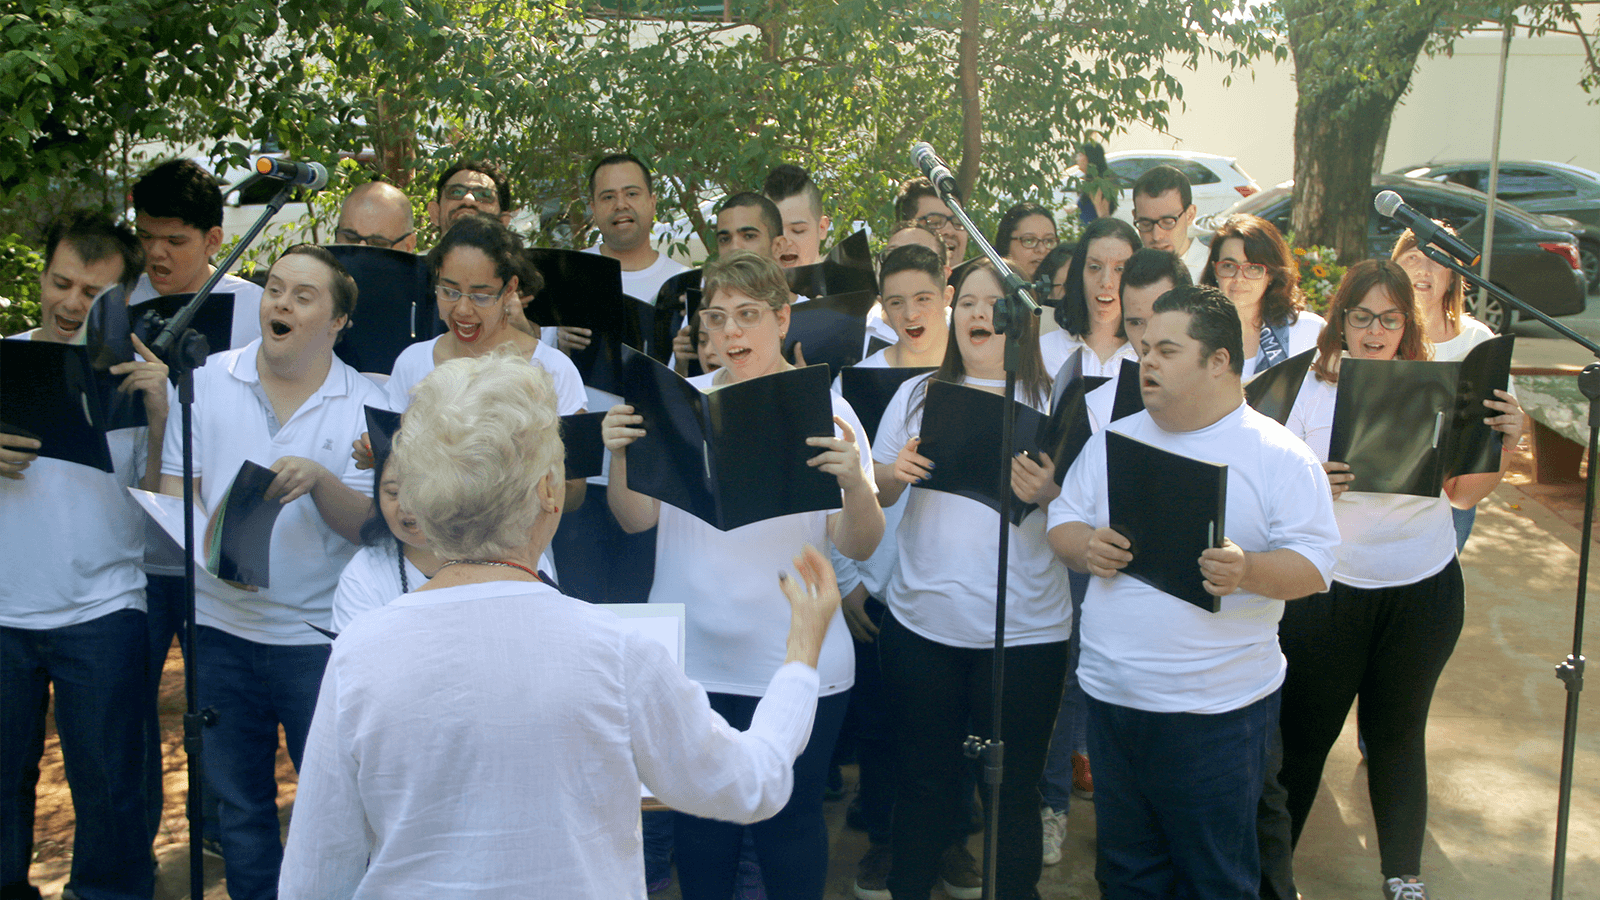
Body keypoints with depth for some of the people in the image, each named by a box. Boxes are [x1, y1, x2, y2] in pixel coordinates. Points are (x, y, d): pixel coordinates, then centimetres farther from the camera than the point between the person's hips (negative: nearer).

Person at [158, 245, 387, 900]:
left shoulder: (364, 405, -2)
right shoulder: (208, 381, 4)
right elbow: (174, 494, 3)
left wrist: (318, 478, -25)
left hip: (320, 633, -2)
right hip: (222, 626, 2)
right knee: (239, 803, 14)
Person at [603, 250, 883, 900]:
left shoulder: (824, 408, -4)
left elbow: (859, 546, -7)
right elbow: (636, 519, 3)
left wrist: (855, 482, -27)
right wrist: (620, 457, -15)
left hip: (795, 667, -2)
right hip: (690, 658, 2)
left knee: (789, 822, 7)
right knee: (699, 819, 12)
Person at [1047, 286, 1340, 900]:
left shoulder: (1280, 455, -5)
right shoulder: (1113, 440, 9)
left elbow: (1312, 565, -9)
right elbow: (1063, 522, 13)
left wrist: (1246, 572, -28)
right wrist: (1085, 548, -10)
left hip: (1218, 710, -4)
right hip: (1112, 697, 4)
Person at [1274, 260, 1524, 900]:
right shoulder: (1312, 387, -3)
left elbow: (1463, 494, 6)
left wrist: (1502, 446, -11)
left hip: (1422, 590, 1)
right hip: (1326, 588, -1)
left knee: (1399, 731, 12)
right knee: (1304, 731, 2)